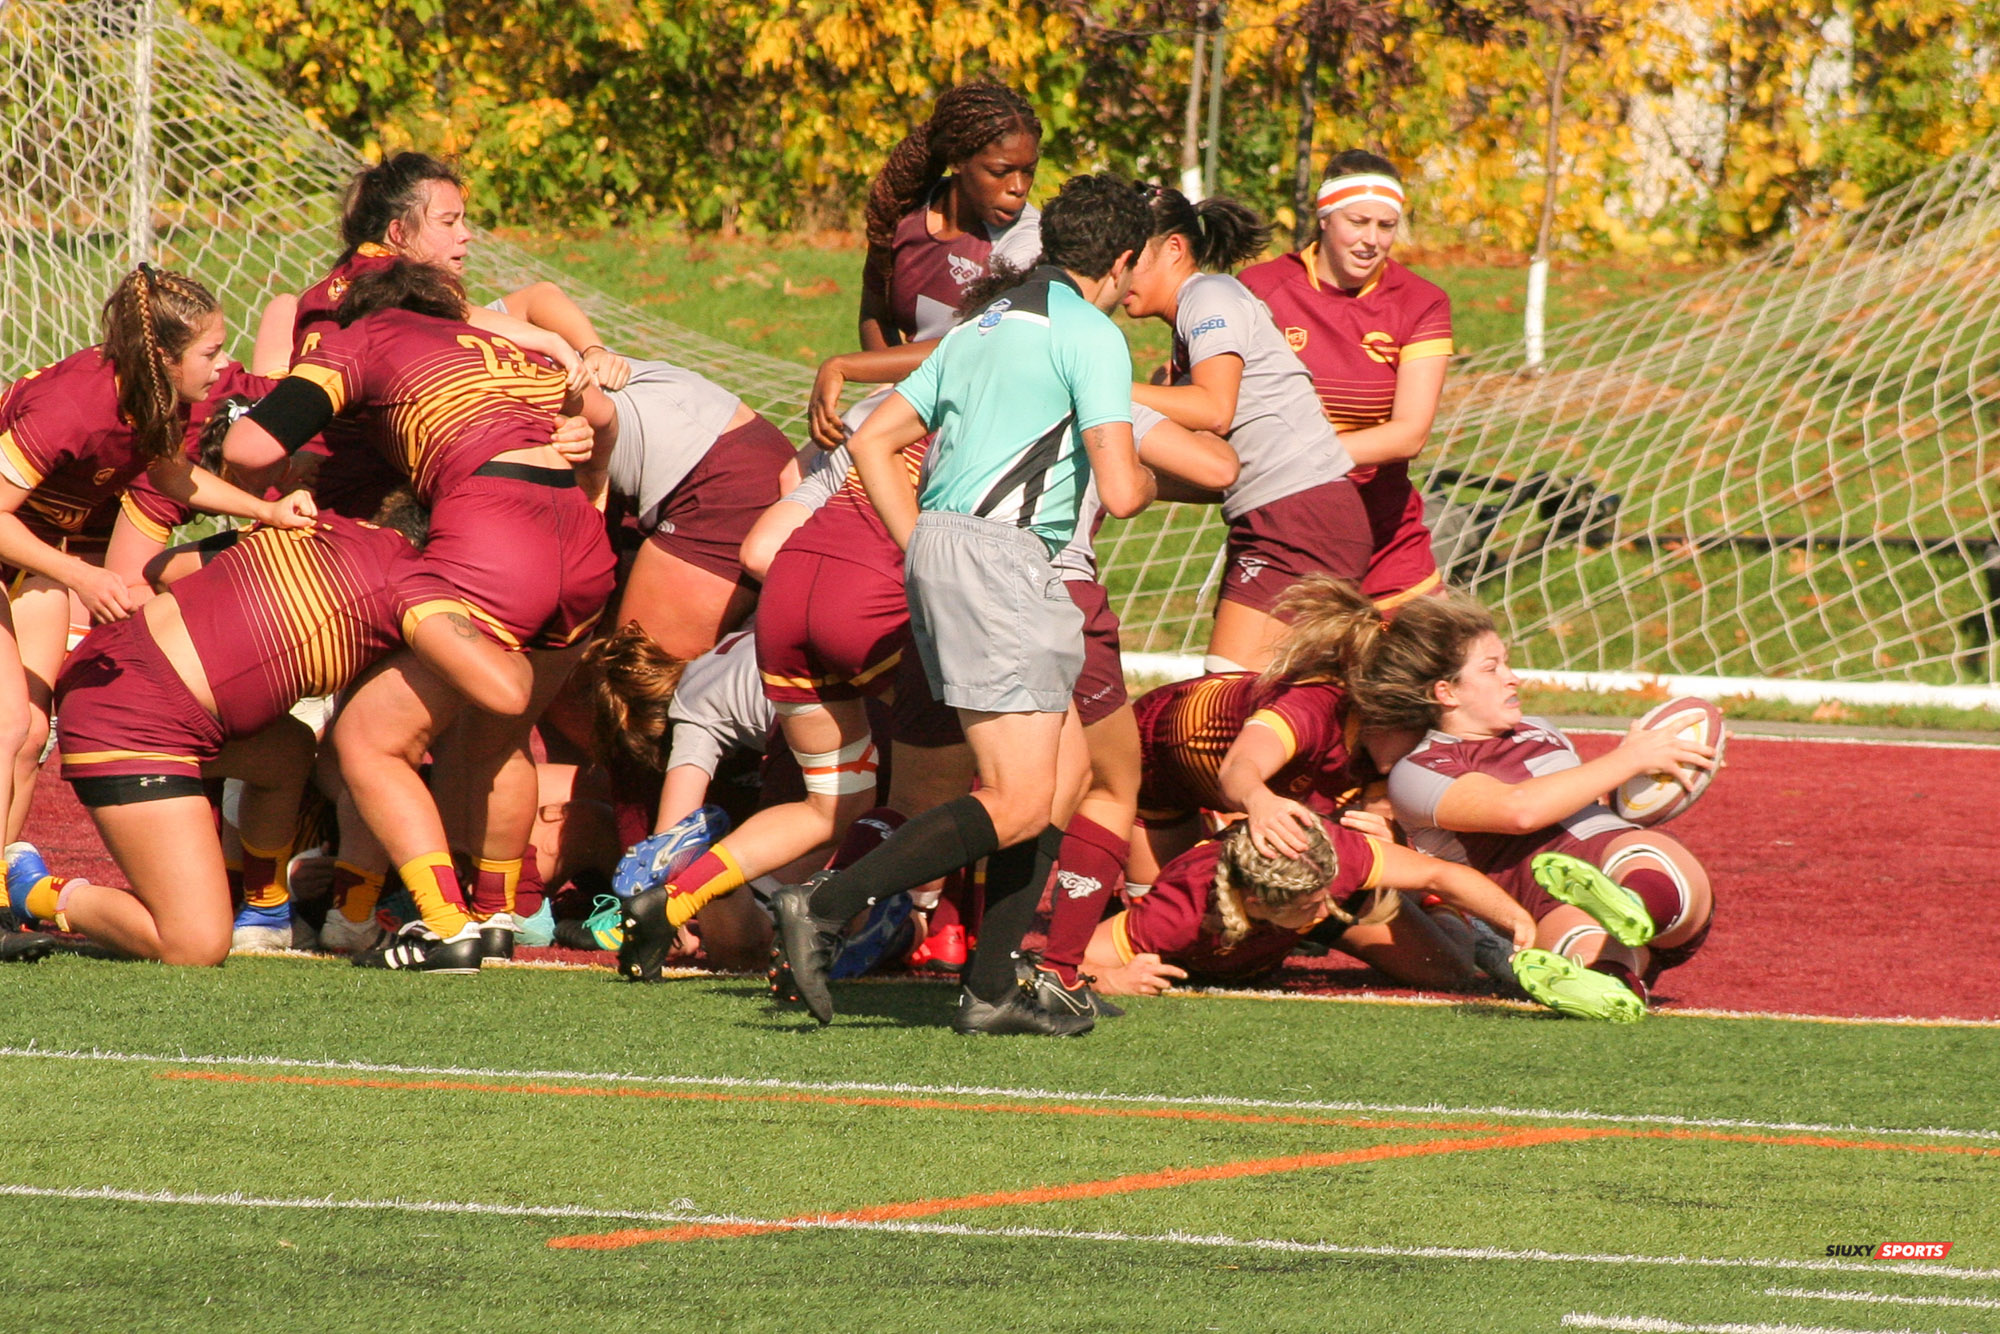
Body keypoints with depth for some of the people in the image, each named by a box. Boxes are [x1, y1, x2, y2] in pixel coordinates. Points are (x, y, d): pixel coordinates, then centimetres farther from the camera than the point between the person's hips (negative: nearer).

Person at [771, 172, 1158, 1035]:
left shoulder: (986, 326, 22)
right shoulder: (1090, 335, -5)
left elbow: (873, 439, 21)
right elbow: (1120, 492, -11)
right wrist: (1148, 478, 12)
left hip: (938, 547, 10)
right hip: (995, 552, -10)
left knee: (1066, 770, 14)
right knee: (1019, 803, -13)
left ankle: (991, 990, 9)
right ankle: (825, 908, -21)